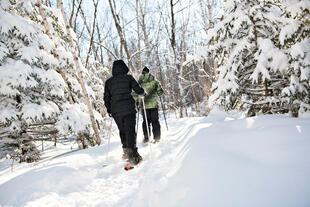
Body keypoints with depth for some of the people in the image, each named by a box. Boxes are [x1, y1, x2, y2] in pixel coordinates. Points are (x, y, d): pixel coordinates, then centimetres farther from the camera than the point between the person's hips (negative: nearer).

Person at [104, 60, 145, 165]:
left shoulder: (108, 81, 9)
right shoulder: (128, 78, 0)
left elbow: (106, 98, 12)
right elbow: (138, 90, 0)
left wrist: (109, 110, 24)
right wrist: (142, 92, 23)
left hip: (116, 111, 3)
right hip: (128, 109, -3)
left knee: (122, 131, 20)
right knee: (130, 131, -2)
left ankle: (126, 150, 18)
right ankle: (133, 156, -8)